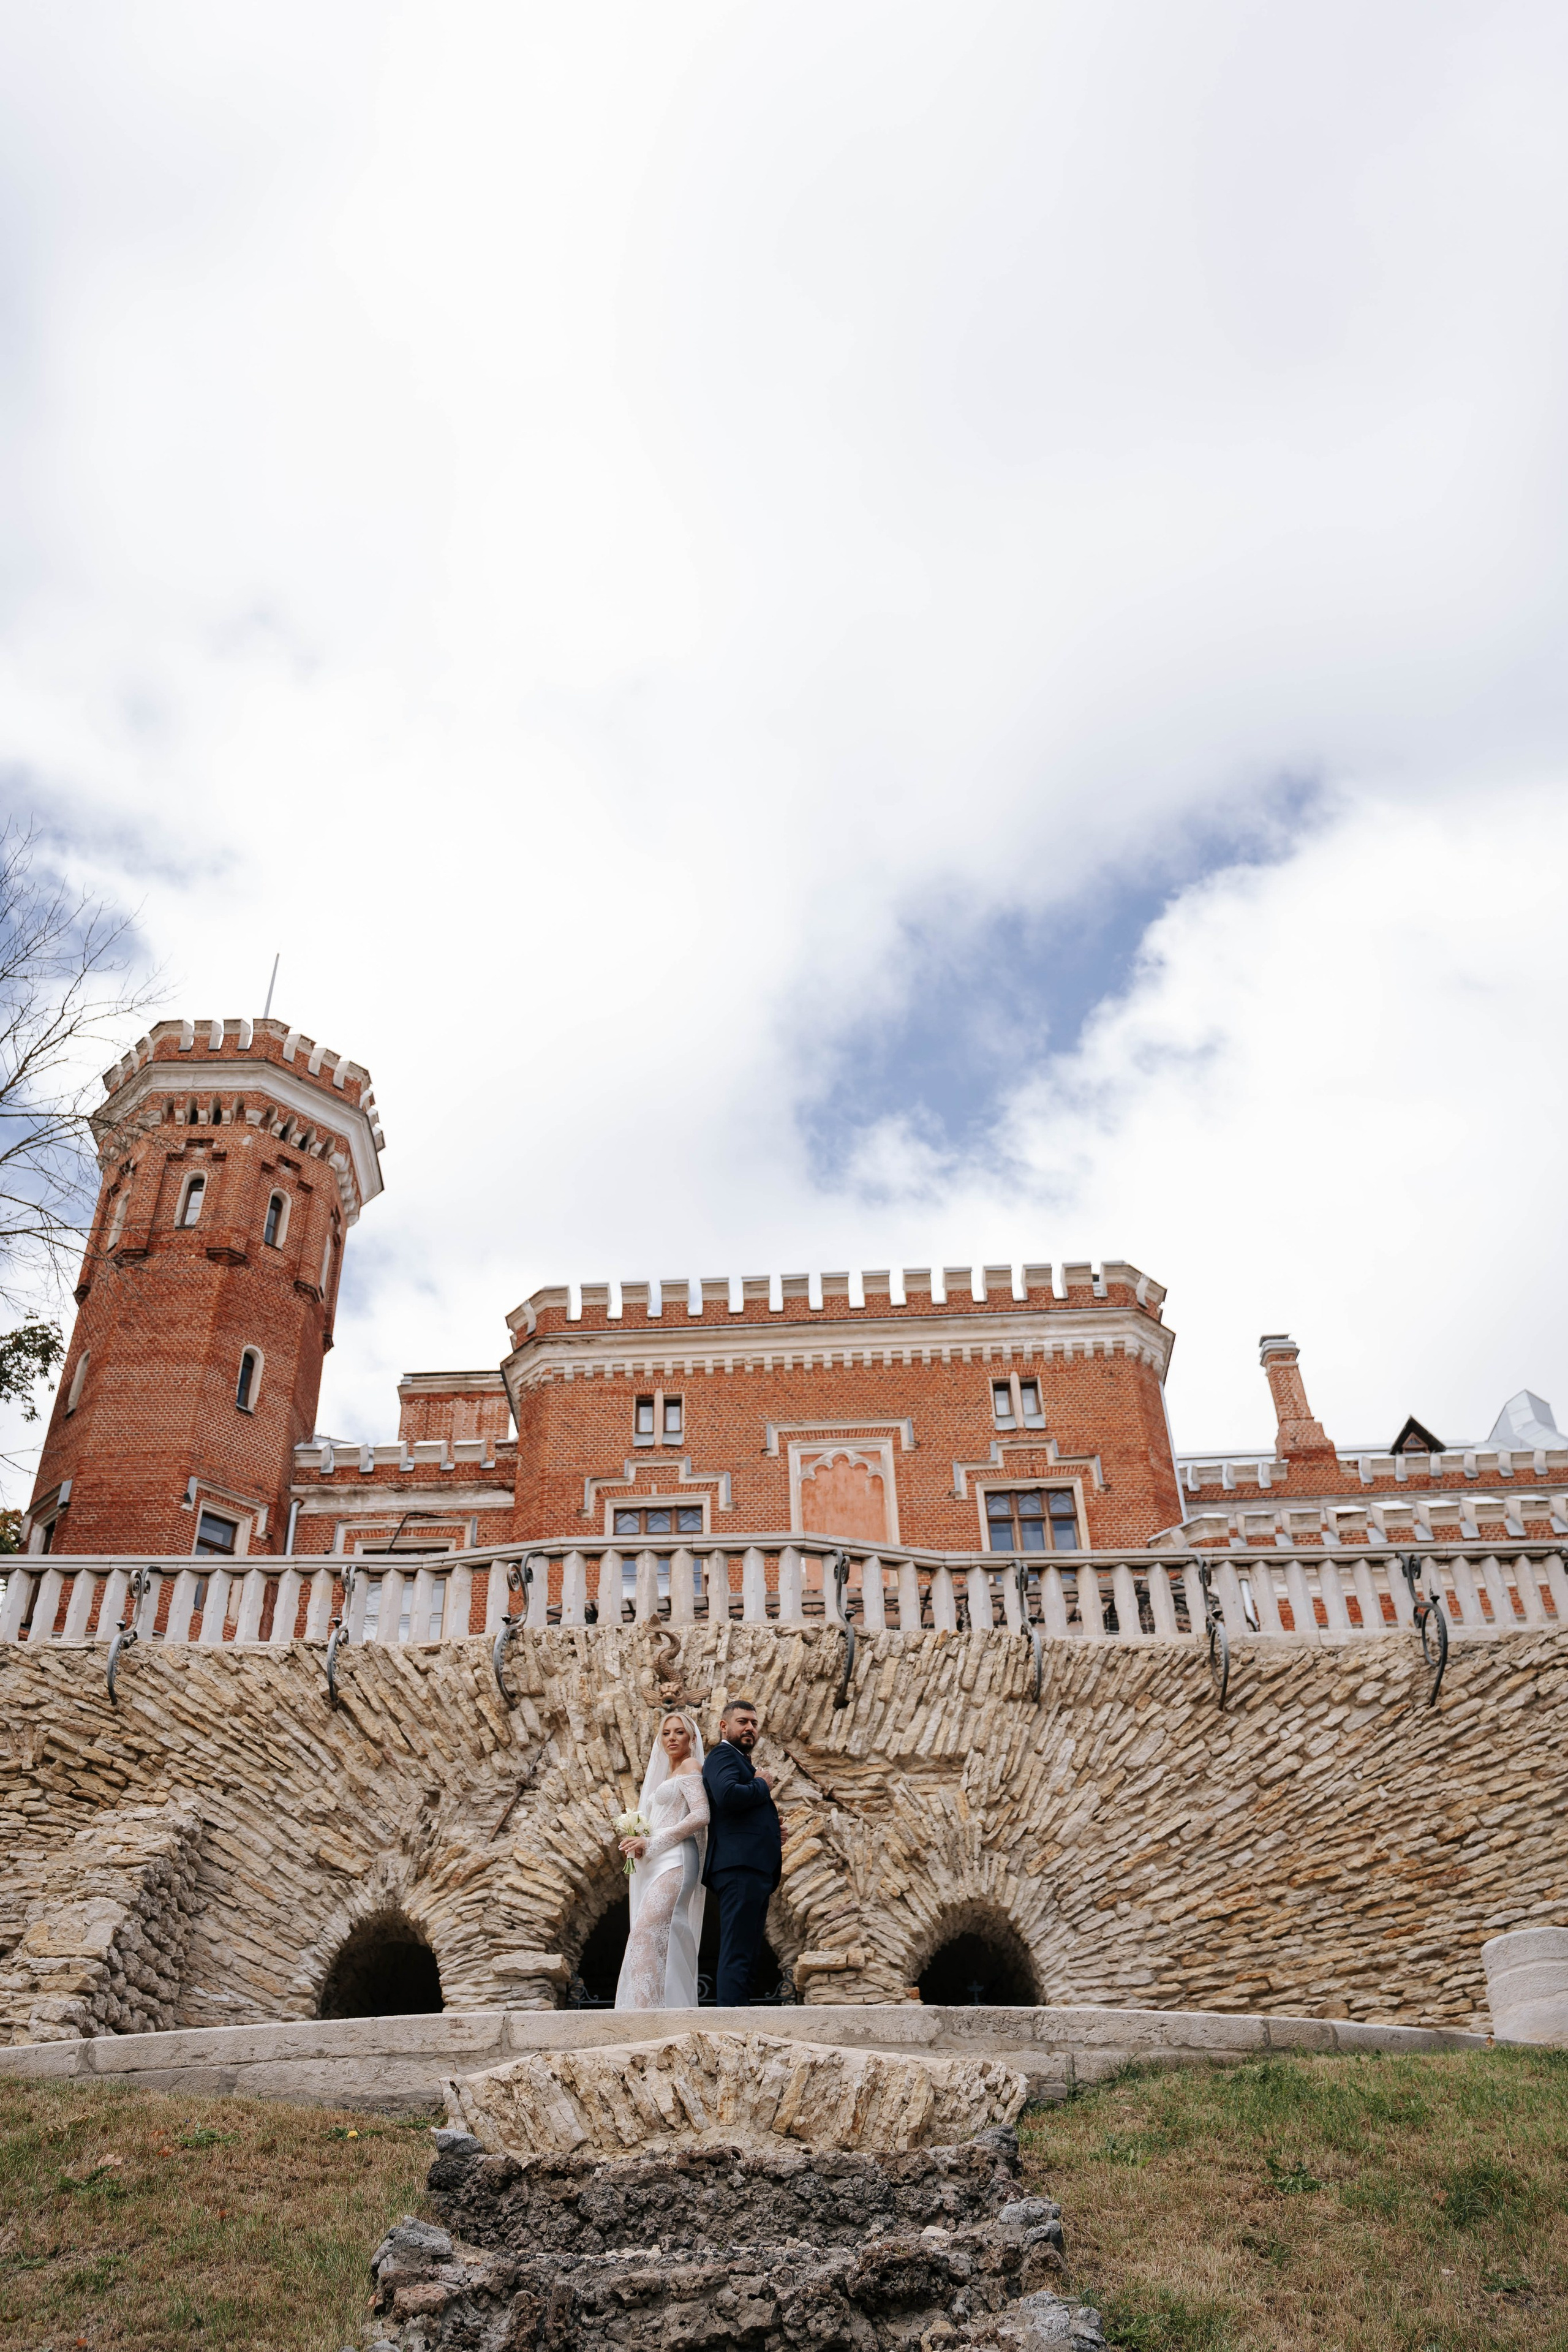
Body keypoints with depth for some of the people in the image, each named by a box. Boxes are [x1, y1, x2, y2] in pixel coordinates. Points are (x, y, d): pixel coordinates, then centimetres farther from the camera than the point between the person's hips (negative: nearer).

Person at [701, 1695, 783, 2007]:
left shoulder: (740, 1761, 28)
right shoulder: (723, 1755, -3)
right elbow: (727, 1794, -24)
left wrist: (773, 1835, 13)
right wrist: (763, 1786, -7)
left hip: (755, 1869, 11)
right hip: (740, 1866, -11)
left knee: (745, 1954, 9)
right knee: (737, 1954, -14)